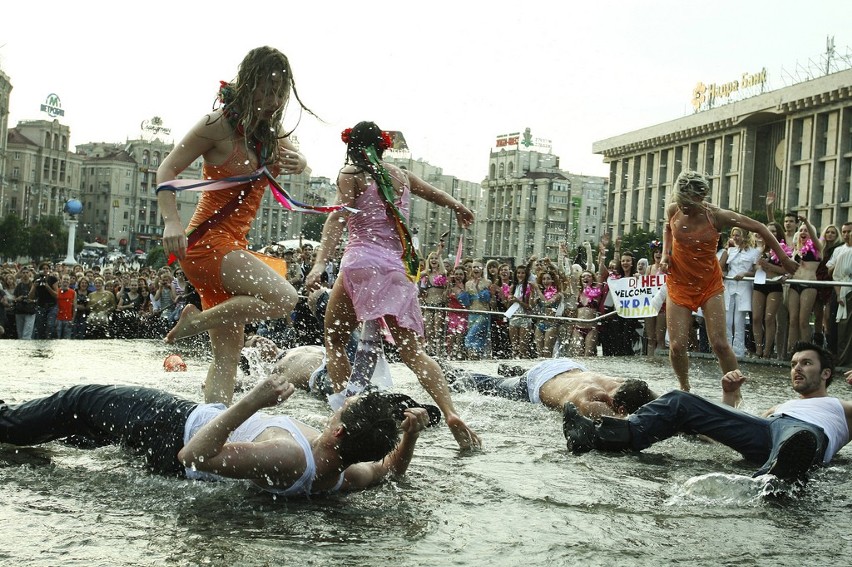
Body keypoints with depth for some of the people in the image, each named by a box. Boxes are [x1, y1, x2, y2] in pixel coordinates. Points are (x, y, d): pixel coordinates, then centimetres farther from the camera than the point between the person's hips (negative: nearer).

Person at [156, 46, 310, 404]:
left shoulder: (269, 128, 11)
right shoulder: (219, 123, -10)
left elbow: (297, 160, 23)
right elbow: (167, 170, -10)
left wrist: (297, 163, -3)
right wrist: (171, 222, -26)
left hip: (233, 245, 8)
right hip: (208, 241, -8)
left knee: (228, 356, 4)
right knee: (283, 298, -25)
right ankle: (195, 321, -9)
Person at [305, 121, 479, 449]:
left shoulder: (350, 174, 7)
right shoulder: (401, 176, 20)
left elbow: (338, 218, -10)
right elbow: (436, 194, 39)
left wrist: (320, 263, -20)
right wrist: (458, 207, 61)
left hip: (362, 262, -4)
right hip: (400, 267, 4)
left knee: (334, 340, 10)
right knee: (412, 350, 2)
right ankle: (451, 413, -16)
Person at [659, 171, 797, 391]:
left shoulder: (716, 216, -16)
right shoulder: (673, 211, -8)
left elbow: (758, 228, -8)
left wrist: (784, 259, -6)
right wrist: (665, 254, 0)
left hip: (710, 284, -2)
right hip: (679, 284, 2)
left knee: (719, 343, -10)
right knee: (677, 345, -7)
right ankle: (684, 388, 19)